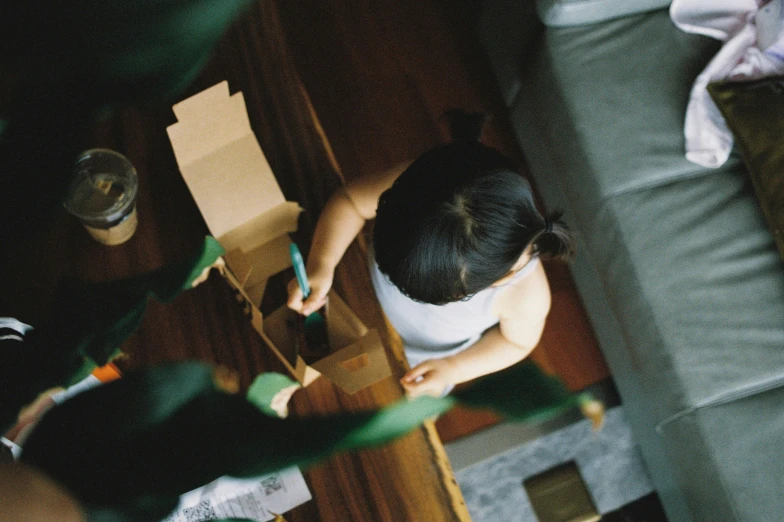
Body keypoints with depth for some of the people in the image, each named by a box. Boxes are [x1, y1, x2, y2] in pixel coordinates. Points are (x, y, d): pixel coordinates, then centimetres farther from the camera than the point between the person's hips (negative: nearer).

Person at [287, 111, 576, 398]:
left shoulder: (526, 297, -45)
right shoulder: (419, 186, -44)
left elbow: (518, 341, -19)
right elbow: (349, 200, -24)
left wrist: (453, 369, -25)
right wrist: (321, 264, -37)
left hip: (435, 355, 0)